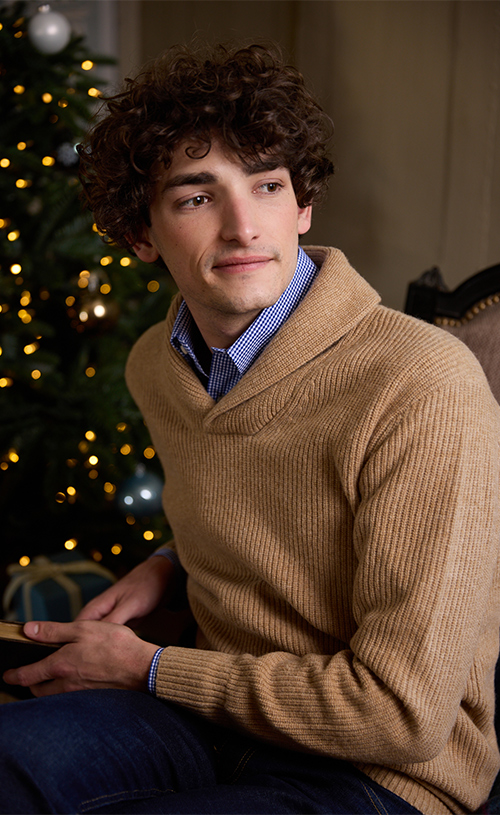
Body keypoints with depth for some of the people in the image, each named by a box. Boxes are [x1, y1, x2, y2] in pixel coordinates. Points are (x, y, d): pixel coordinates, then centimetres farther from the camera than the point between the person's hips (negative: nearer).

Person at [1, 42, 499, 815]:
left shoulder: (426, 385, -25)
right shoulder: (155, 365, 2)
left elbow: (405, 710, -23)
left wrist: (146, 667, -14)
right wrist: (171, 565, 2)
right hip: (217, 714, 6)